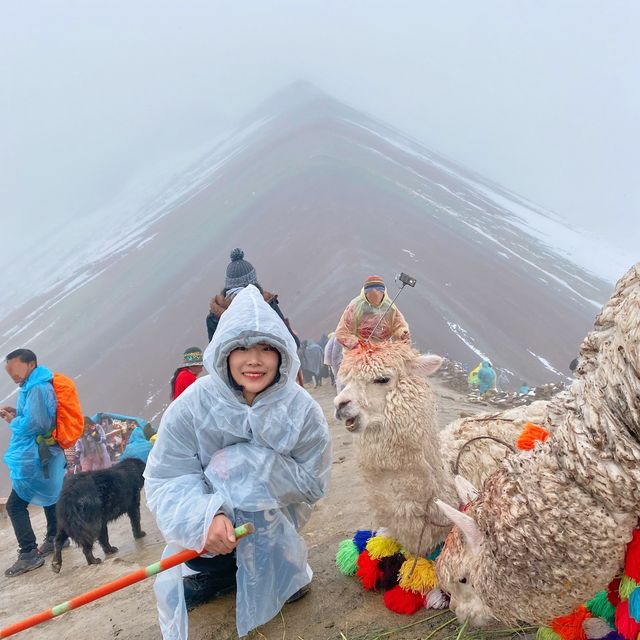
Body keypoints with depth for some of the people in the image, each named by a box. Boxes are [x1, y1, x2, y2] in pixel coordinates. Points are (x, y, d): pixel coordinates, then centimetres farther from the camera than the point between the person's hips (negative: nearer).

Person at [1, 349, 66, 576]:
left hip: (35, 458, -11)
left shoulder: (37, 388, -19)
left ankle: (29, 554, -5)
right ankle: (55, 538, 35)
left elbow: (35, 424, -25)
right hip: (45, 454, 11)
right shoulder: (39, 385, 12)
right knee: (49, 498, 21)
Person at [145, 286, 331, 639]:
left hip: (272, 517, 1)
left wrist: (252, 466, -30)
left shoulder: (302, 410, -20)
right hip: (213, 519, 0)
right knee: (196, 545, -31)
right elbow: (166, 478, -23)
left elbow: (312, 483, -16)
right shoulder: (194, 403, -23)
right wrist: (206, 516, -43)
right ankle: (225, 571, 11)